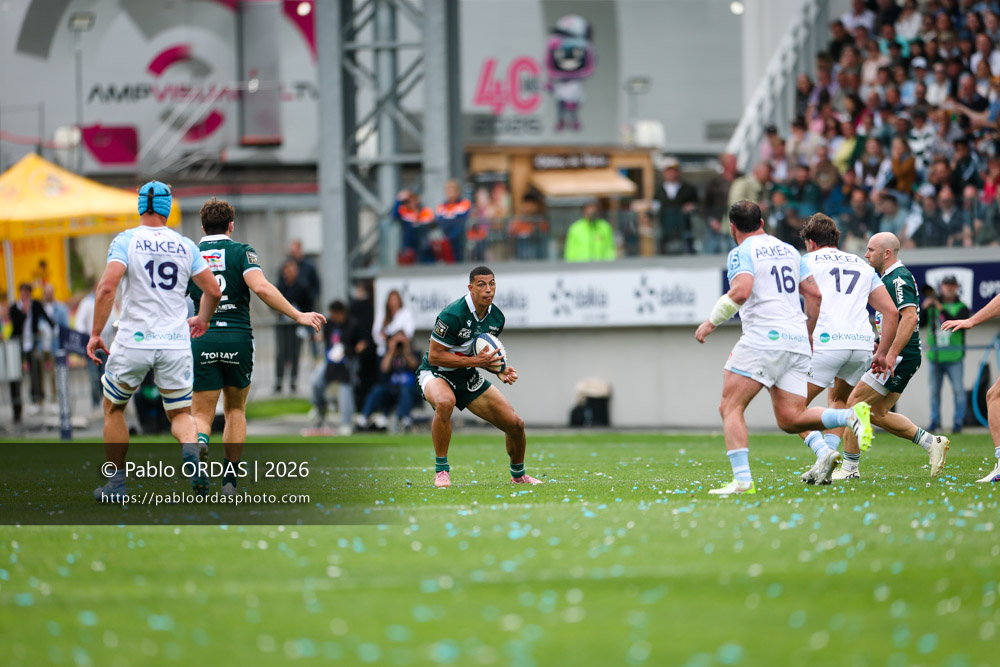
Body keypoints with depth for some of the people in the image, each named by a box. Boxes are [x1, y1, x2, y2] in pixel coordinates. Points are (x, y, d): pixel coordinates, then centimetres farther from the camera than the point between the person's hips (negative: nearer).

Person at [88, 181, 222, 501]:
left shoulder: (126, 241, -4)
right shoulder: (185, 246, 5)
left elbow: (107, 287, -16)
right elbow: (214, 291, 6)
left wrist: (95, 334, -9)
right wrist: (203, 319, 26)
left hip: (134, 342, -2)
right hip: (175, 342, 2)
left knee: (113, 408, 19)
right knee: (180, 413, 13)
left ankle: (117, 483, 18)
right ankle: (191, 447, -22)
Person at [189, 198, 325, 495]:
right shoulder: (241, 251, 1)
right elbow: (261, 287, -16)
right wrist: (298, 315, -13)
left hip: (202, 340, 1)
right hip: (238, 338, -1)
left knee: (201, 414, 6)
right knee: (235, 409, 19)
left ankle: (199, 446, -30)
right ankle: (230, 479, 13)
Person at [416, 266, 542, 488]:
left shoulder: (496, 318, -1)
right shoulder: (452, 315, -25)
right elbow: (434, 355, -23)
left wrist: (500, 371, -5)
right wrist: (475, 361, -27)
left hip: (468, 377, 6)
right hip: (435, 374, -6)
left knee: (515, 424, -1)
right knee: (445, 402, -43)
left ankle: (518, 475, 28)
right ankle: (441, 470, -27)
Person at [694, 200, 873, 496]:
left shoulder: (741, 253, -1)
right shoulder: (788, 250, 20)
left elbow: (741, 291, -19)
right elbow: (814, 294, 18)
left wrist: (712, 321, -9)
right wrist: (808, 335, 28)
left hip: (763, 338, -7)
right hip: (797, 343, 7)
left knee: (730, 408, -3)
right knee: (790, 419, 7)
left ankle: (742, 479, -18)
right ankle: (851, 416, -14)